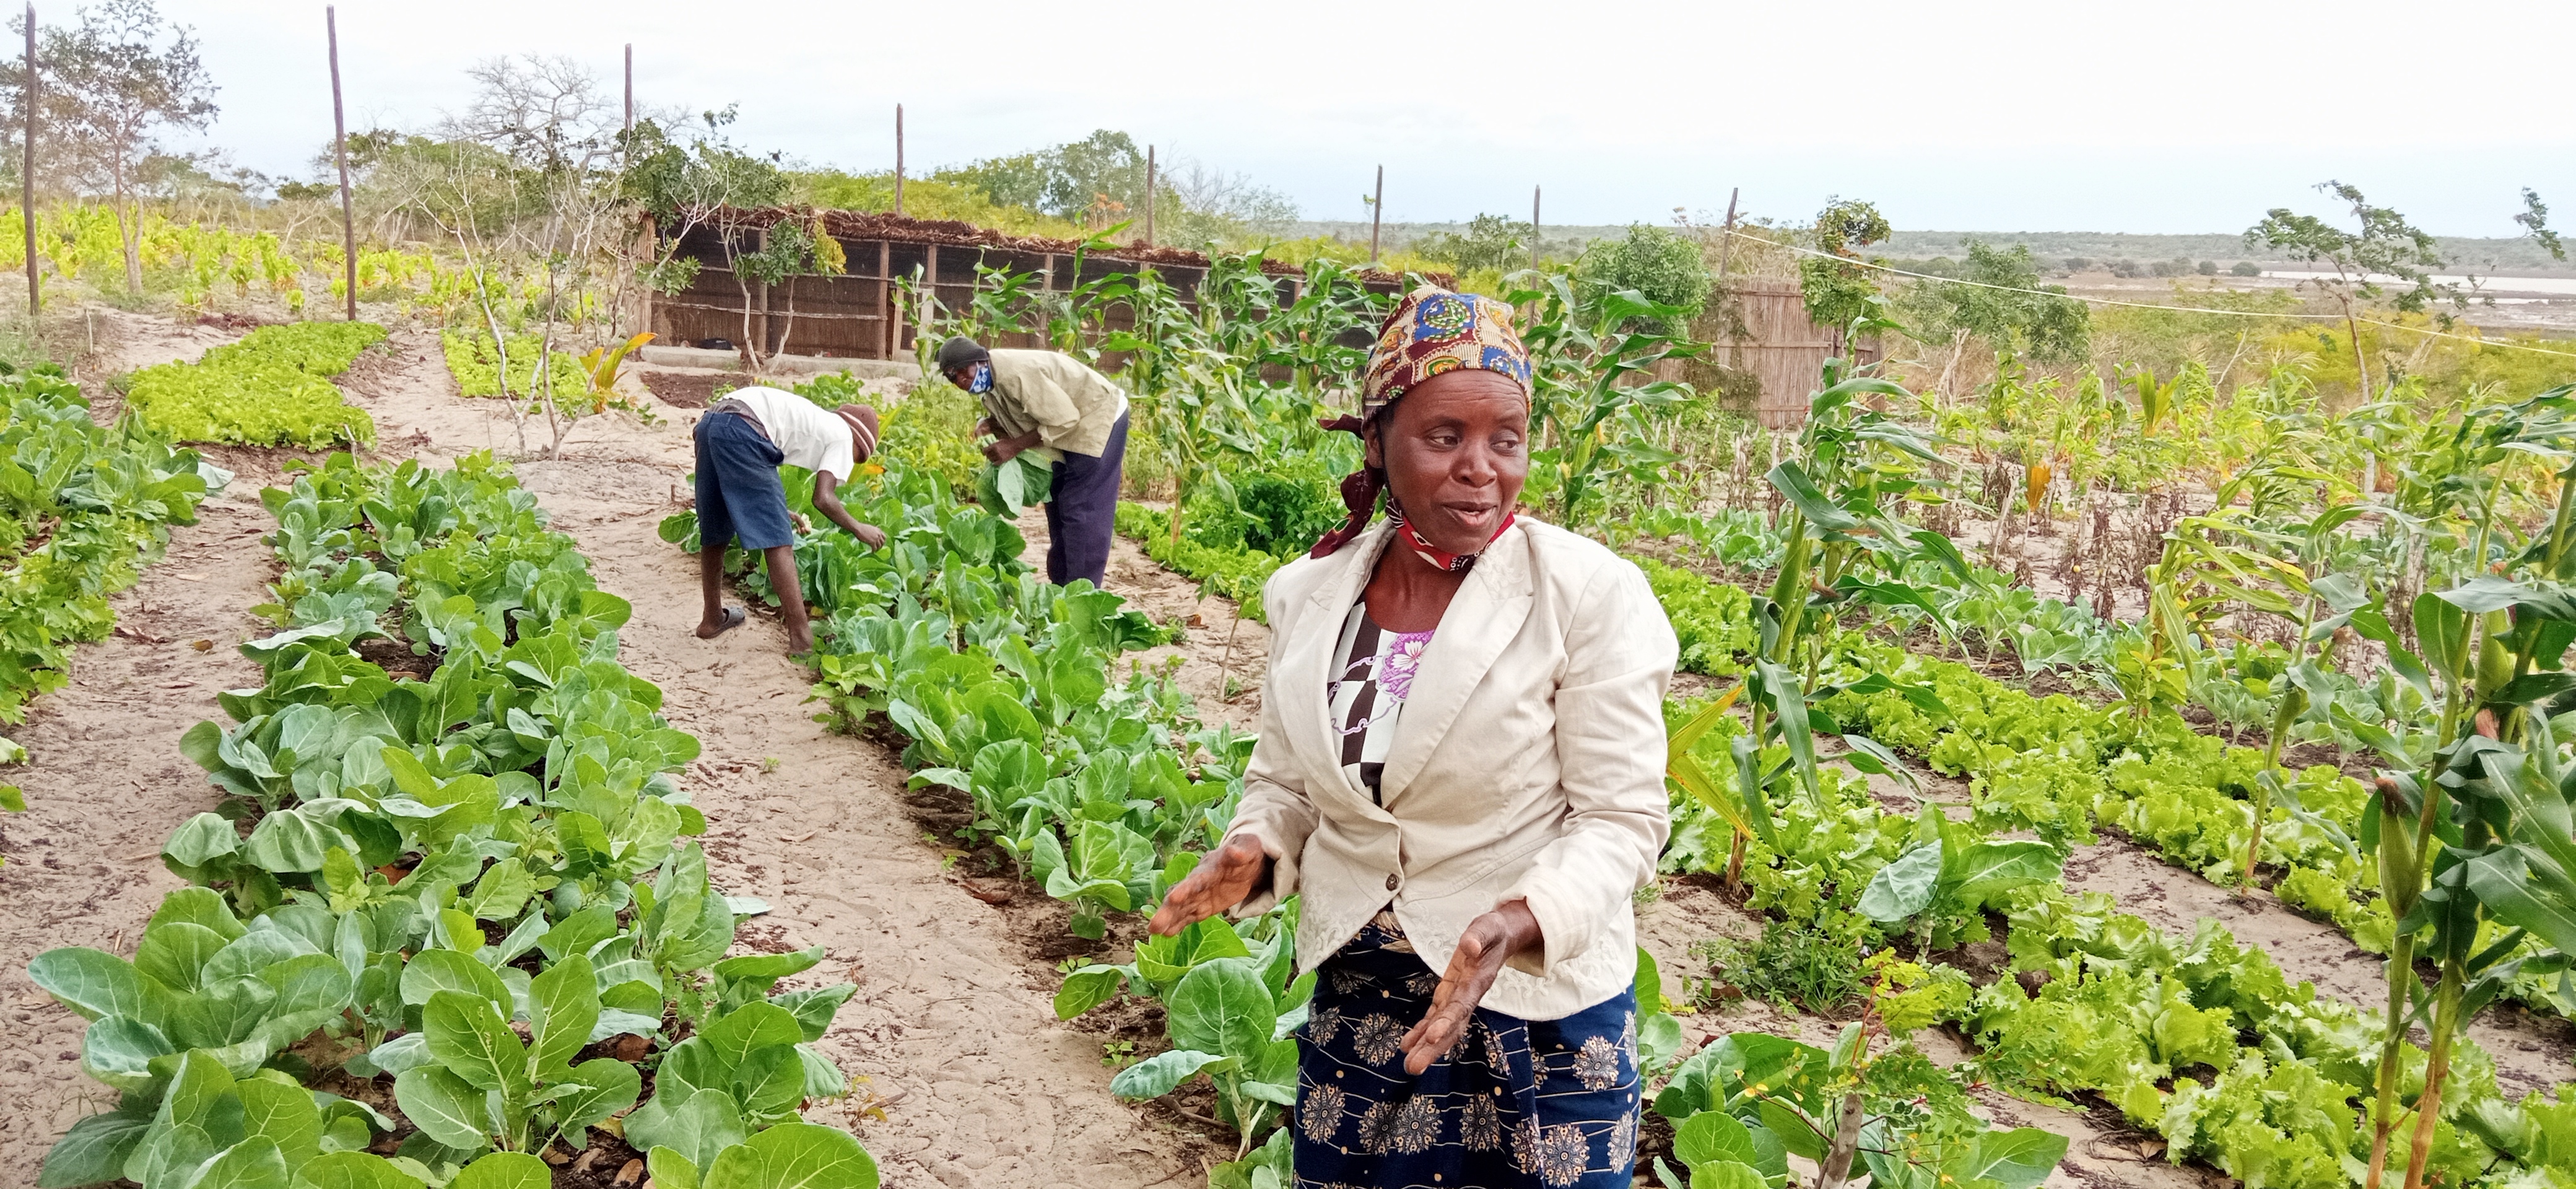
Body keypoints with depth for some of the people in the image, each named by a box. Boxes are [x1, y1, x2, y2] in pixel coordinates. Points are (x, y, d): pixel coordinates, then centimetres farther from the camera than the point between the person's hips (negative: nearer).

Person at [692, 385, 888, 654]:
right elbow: (823, 499, -2)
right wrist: (859, 529, 13)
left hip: (710, 421, 9)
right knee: (777, 541, -5)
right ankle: (801, 639, -5)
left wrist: (776, 511, 41)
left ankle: (713, 619, 38)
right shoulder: (843, 436, 11)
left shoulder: (813, 419, 32)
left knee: (714, 532, 22)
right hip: (742, 432, -9)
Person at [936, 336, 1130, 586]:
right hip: (1072, 427, 10)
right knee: (1057, 507, 13)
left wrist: (1014, 446, -25)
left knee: (1082, 511, -11)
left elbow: (1065, 420, -29)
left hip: (1099, 417, -10)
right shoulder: (991, 382, 0)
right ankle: (1060, 586, 20)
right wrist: (990, 425, -10)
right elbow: (1016, 419, 11)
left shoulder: (1017, 373, -30)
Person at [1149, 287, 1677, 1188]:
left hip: (1538, 1012, -3)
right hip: (1355, 1003, 4)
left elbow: (1620, 822, -13)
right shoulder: (1311, 592, -1)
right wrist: (1255, 849, -11)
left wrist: (1518, 922, -30)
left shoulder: (1591, 595, -14)